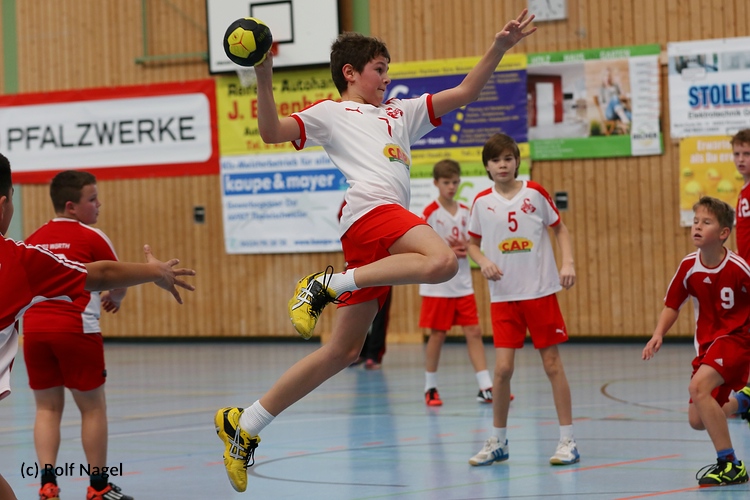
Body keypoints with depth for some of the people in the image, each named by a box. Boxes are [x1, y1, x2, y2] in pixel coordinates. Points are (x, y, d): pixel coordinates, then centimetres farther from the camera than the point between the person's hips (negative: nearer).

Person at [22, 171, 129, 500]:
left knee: (47, 407, 10)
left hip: (34, 328, 5)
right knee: (92, 407, 6)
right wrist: (114, 299, 31)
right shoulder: (91, 237, -1)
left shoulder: (34, 239, 14)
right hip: (75, 328, -5)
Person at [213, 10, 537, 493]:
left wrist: (499, 48, 19)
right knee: (441, 261, -34)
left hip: (383, 242, 7)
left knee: (343, 351, 4)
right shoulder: (329, 113, 15)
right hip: (369, 207, -7)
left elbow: (464, 92, 31)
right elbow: (273, 131, 0)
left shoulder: (399, 113, 34)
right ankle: (326, 286, -23)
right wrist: (264, 80, -14)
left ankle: (244, 425, 7)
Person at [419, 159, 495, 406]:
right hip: (437, 286, -5)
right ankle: (430, 388, 14)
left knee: (474, 332, 0)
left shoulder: (465, 211, 7)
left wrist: (465, 246, -8)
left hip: (463, 285, 5)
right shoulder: (430, 213, -8)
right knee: (437, 335, 1)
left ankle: (486, 388, -1)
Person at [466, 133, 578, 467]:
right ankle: (497, 442, 10)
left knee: (552, 363, 1)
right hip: (503, 295, 1)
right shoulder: (482, 202, 1)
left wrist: (568, 263, -7)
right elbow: (473, 243, 12)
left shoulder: (534, 193, -3)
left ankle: (567, 440, 9)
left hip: (541, 291, -1)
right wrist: (483, 262, -9)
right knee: (503, 367, -5)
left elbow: (560, 229, 7)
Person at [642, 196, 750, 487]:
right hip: (706, 342, 6)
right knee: (697, 421, 9)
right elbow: (672, 305, 6)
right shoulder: (688, 267, -6)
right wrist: (658, 334, -10)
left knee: (698, 386, -31)